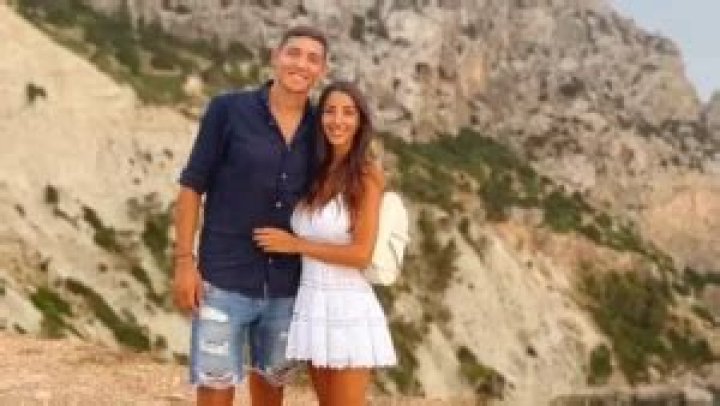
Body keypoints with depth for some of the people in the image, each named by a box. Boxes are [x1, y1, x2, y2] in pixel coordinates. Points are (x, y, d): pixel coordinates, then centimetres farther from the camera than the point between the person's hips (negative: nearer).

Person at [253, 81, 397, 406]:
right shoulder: (315, 173, 9)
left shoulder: (367, 175, -9)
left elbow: (361, 254, -15)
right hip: (311, 303, 7)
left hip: (348, 305, -7)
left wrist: (295, 244, -11)